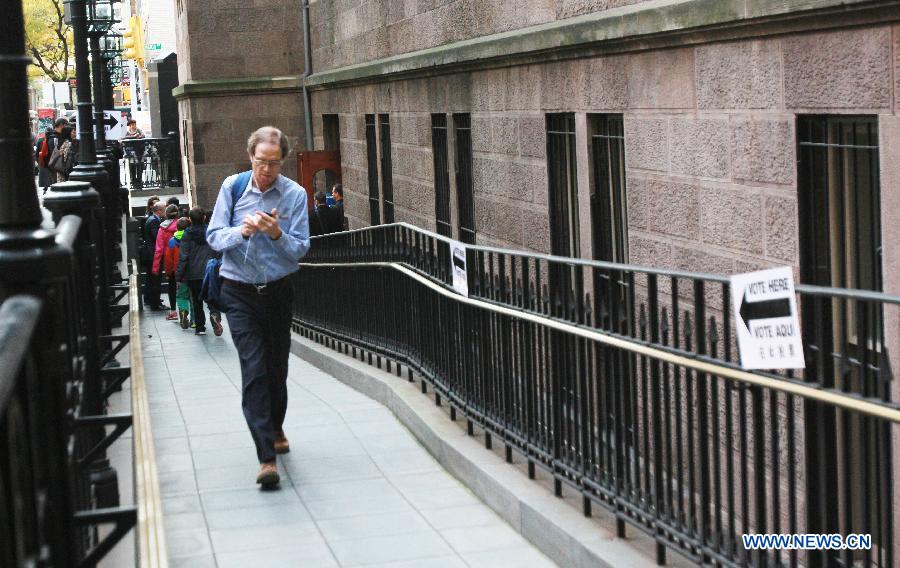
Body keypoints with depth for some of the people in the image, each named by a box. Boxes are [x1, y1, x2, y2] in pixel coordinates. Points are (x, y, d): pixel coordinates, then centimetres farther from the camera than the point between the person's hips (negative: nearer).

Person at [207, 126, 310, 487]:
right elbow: (214, 236, -4)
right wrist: (242, 231, -23)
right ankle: (266, 457, -16)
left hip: (278, 291, 2)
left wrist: (277, 233, -27)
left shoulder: (295, 194, -4)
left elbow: (300, 249, -8)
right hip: (240, 292, -2)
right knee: (254, 369, -12)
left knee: (277, 368, 16)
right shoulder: (233, 187, -3)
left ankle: (275, 429, 43)